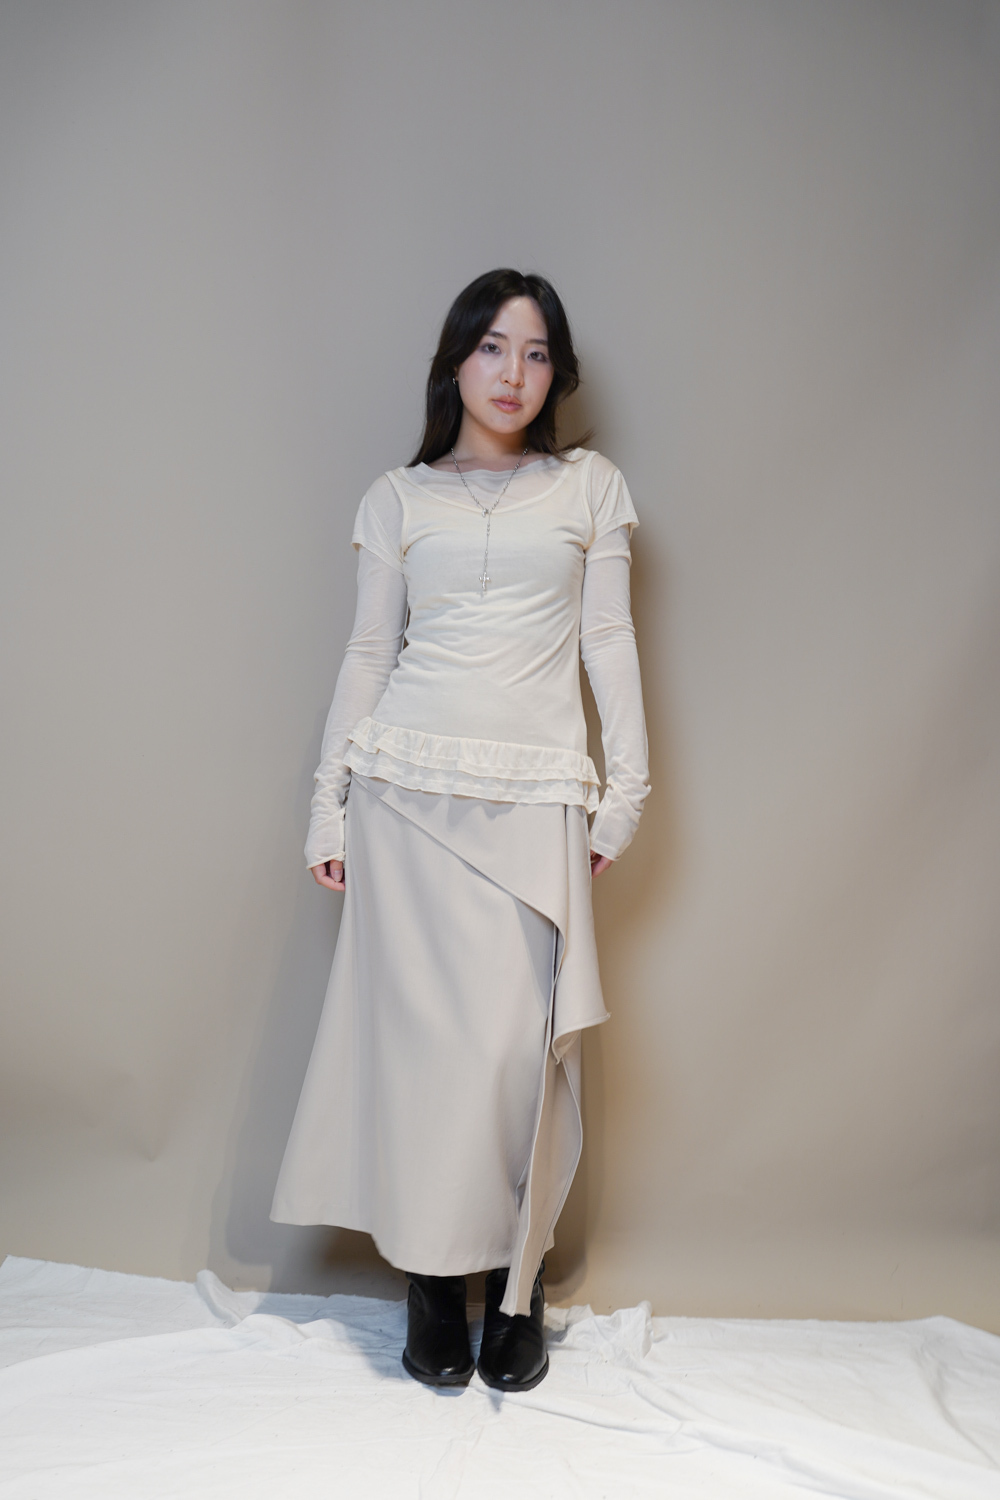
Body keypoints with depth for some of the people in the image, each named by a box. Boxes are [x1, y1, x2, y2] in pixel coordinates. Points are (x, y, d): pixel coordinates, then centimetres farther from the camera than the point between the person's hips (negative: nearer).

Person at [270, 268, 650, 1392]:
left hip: (537, 800, 0)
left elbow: (610, 640, 8)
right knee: (418, 1027, 1)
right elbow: (368, 654, 10)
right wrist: (330, 804, 7)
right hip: (410, 790, 1)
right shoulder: (399, 498, 10)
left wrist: (625, 786, 2)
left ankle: (514, 1284, 15)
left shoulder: (590, 488, 11)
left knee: (519, 1037, -3)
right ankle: (430, 1279, 16)